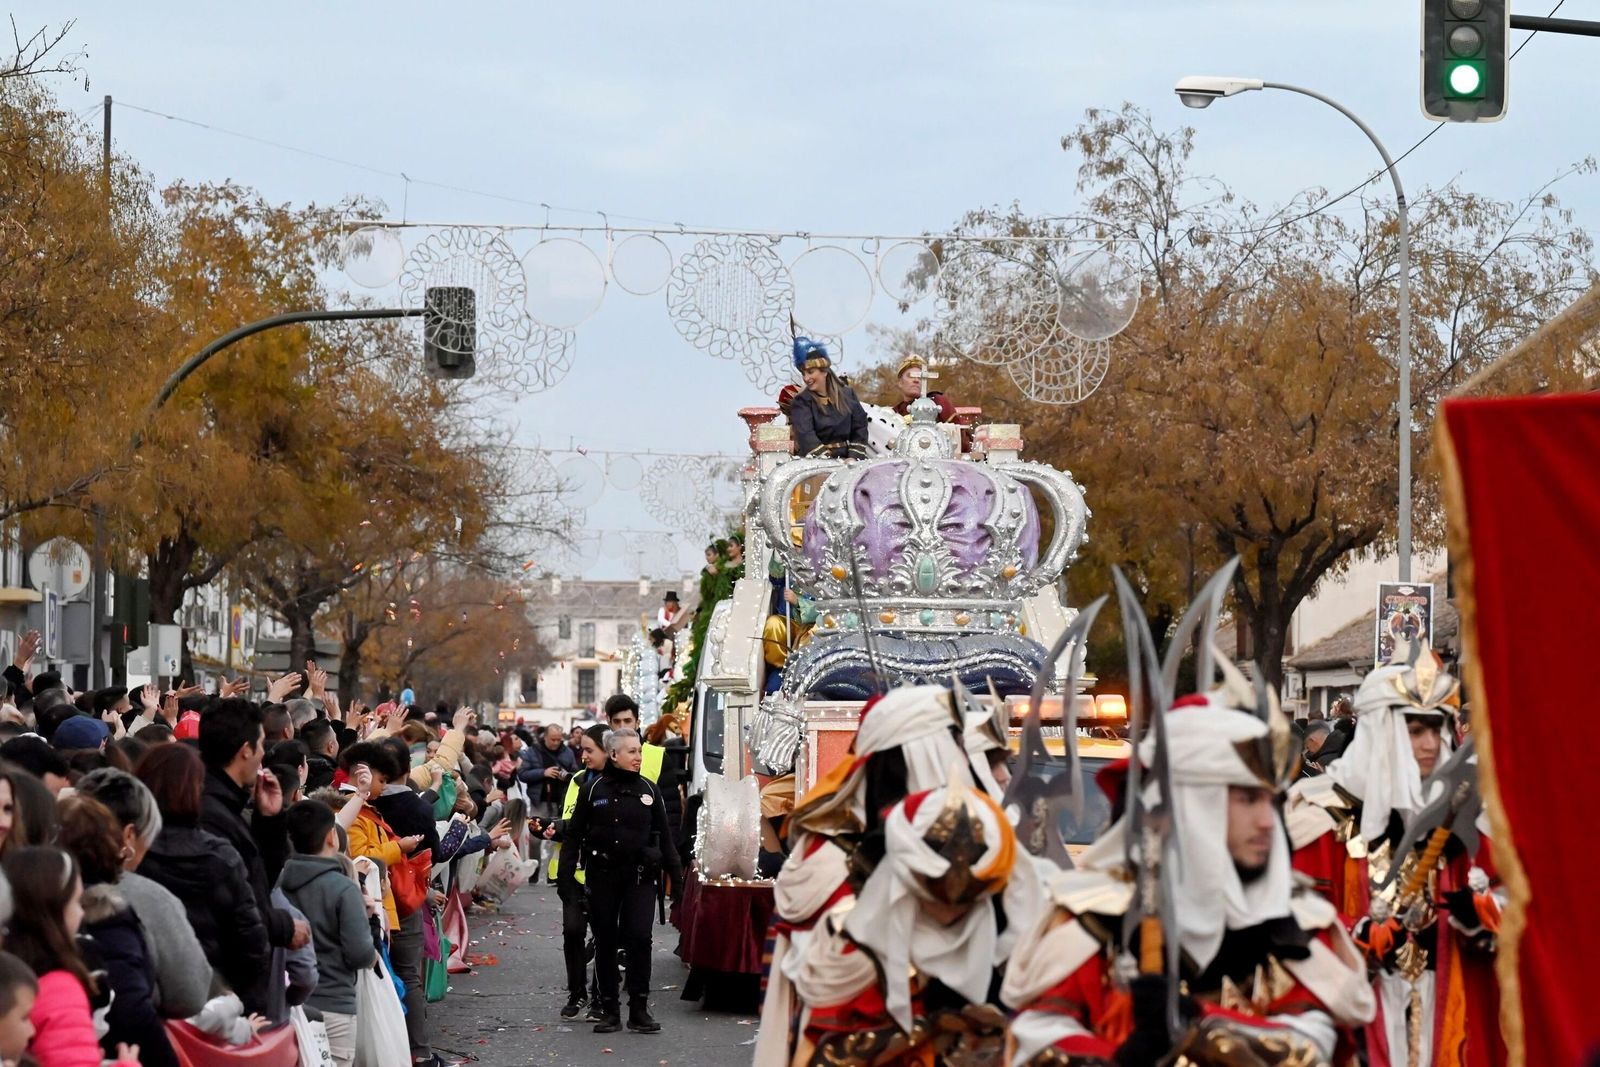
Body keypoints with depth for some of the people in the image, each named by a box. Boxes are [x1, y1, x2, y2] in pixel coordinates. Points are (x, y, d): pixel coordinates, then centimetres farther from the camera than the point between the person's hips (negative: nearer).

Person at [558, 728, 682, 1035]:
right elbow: (574, 834, 3)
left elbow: (664, 835, 12)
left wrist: (676, 872, 8)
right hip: (602, 876, 0)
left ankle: (639, 1009, -3)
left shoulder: (648, 789, 6)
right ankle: (609, 1010, 12)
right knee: (605, 942, 5)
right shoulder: (593, 790, 1)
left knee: (639, 938, -10)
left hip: (640, 875, 0)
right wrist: (566, 874, -4)